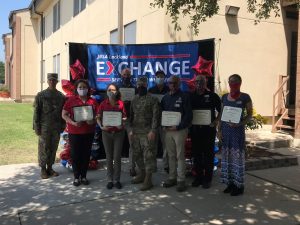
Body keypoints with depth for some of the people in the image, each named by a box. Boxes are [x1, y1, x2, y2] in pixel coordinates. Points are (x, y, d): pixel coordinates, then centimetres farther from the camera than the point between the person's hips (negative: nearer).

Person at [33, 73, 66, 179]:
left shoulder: (61, 96, 6)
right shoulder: (41, 95, -3)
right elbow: (36, 112, -4)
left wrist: (63, 126, 8)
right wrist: (37, 127, -7)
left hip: (56, 127, 3)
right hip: (44, 127, -3)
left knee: (53, 148, 10)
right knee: (44, 149, 3)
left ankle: (50, 167, 23)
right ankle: (43, 169, 14)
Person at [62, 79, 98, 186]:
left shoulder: (93, 101, 4)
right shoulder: (71, 100, -1)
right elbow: (64, 114, -2)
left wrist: (93, 121, -12)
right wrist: (73, 123, -17)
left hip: (88, 132, 2)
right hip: (74, 132, -2)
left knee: (86, 154, 9)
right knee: (75, 154, 4)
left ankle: (84, 176, 23)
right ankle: (76, 177, 18)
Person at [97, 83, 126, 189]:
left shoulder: (121, 103, -1)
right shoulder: (103, 104, 0)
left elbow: (124, 117, 4)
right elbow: (98, 118, 2)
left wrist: (122, 125, -14)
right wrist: (101, 126, -14)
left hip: (118, 132, -1)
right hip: (107, 132, 1)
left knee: (117, 157, 3)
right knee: (109, 157, 8)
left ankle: (117, 180, 15)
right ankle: (110, 180, 18)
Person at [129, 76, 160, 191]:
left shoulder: (153, 99, -5)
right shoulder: (134, 99, 12)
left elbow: (155, 116, -9)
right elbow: (131, 115, 14)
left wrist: (153, 131, -16)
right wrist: (131, 129, 7)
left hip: (147, 132, -6)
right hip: (135, 132, 6)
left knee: (148, 155, -4)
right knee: (136, 154, 13)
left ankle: (148, 179, 4)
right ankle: (142, 174, 30)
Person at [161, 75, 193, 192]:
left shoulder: (184, 97, -4)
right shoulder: (165, 97, 13)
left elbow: (188, 115, -10)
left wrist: (178, 127, -16)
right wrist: (164, 125, 0)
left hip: (180, 130, -5)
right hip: (167, 130, 5)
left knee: (180, 155, -2)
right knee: (171, 155, 11)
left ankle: (181, 180, 5)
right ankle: (172, 178, 21)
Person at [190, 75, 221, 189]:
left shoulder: (212, 96, -1)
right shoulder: (191, 96, 7)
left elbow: (221, 110, 4)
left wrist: (216, 121, -7)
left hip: (208, 129, -3)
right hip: (194, 129, 3)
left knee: (208, 154, 3)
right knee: (196, 154, 9)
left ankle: (207, 179, 12)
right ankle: (198, 177, 20)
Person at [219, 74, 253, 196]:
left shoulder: (245, 97, -3)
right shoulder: (224, 97, 10)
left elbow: (249, 114, -1)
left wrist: (240, 124, -17)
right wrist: (220, 130, 7)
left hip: (238, 130, -4)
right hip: (226, 129, 5)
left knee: (237, 156, -2)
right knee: (227, 156, 7)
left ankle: (239, 185, 8)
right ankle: (230, 183, 18)